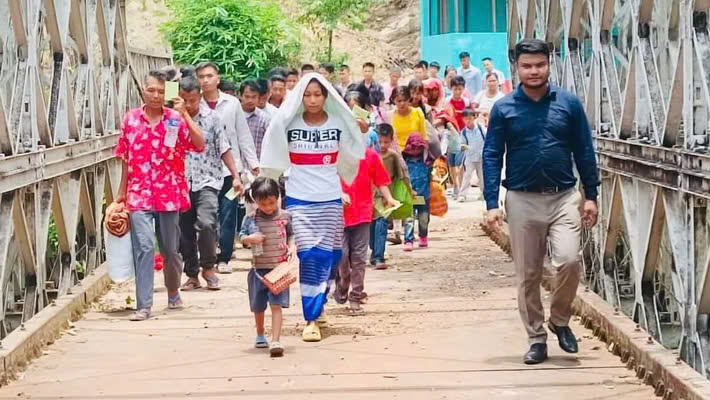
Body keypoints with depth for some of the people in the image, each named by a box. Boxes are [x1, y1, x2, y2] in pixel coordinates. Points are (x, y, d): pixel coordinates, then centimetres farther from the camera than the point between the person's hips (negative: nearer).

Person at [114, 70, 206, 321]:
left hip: (169, 194, 0)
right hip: (139, 195, 0)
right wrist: (122, 192, 13)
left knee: (170, 249, 12)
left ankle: (173, 293, 36)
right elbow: (125, 158, 11)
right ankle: (143, 306, -11)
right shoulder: (130, 119, 3)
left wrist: (184, 114, -22)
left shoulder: (176, 119, -2)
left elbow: (200, 145, -15)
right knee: (143, 247, -11)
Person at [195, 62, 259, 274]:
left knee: (228, 216, 0)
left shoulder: (232, 103, 5)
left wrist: (253, 163, 5)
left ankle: (223, 258, 7)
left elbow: (244, 135, 7)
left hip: (230, 168, 1)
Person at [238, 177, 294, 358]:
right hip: (258, 269, 2)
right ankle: (260, 335, 39)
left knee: (277, 305, -11)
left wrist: (292, 247, -7)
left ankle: (275, 341, -15)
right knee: (258, 306, 16)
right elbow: (241, 237, 3)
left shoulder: (285, 216, 0)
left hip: (279, 268, -2)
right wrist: (250, 239, -18)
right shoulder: (251, 218, -2)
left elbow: (290, 235, 11)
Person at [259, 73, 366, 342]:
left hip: (331, 199, 2)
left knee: (329, 258, 3)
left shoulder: (339, 123, 2)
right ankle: (311, 319, -7)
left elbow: (350, 159, 17)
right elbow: (275, 158, 5)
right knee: (310, 256, -11)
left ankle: (316, 307, 24)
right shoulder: (288, 123, -2)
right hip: (299, 200, -2)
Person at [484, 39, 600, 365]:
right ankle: (536, 339, 18)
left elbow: (584, 151, 5)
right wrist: (492, 204, -8)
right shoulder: (503, 108, -1)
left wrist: (591, 196, 2)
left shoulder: (569, 103, 1)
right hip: (523, 200, 0)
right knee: (527, 274, 5)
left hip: (564, 197, 0)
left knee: (569, 260, -17)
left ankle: (560, 320, 8)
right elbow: (491, 156, -1)